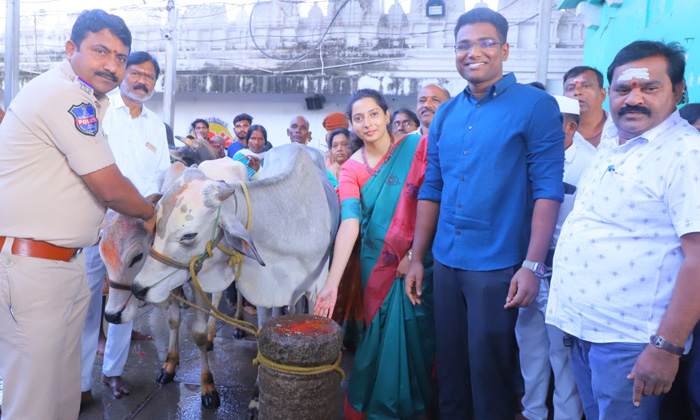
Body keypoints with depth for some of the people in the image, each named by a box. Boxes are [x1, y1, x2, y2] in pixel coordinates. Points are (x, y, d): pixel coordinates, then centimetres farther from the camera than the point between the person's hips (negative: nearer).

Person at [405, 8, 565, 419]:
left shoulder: (536, 105, -6)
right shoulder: (446, 114, 10)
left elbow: (548, 190, -11)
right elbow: (432, 190, 12)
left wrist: (532, 265, -17)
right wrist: (417, 258, 10)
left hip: (498, 266, -5)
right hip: (447, 263, 5)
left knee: (489, 370, 8)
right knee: (450, 366, 15)